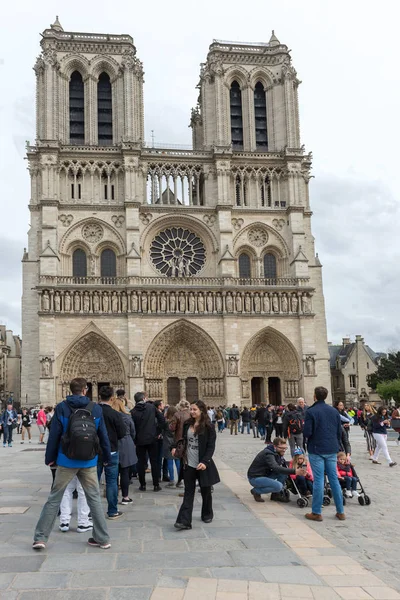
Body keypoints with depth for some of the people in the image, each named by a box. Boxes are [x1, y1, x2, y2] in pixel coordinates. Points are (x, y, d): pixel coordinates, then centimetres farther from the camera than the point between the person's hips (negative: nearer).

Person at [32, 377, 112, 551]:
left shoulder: (62, 408, -4)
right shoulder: (96, 409, 0)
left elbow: (54, 435, -4)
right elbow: (103, 436, 4)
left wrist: (49, 457, 6)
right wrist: (107, 457, 15)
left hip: (66, 461, -1)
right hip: (89, 462, 1)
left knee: (54, 499, 10)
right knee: (94, 499, 10)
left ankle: (40, 538, 12)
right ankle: (102, 539, 14)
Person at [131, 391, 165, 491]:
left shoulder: (133, 412, -6)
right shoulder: (151, 407, -4)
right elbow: (162, 418, -1)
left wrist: (134, 438, 8)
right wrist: (159, 430, 11)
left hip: (140, 440, 0)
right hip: (152, 438, 0)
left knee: (141, 462, 10)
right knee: (154, 461, 8)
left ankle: (142, 485, 12)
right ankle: (156, 485, 10)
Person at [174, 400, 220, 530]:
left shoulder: (208, 427, -10)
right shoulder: (187, 424, 5)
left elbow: (211, 446, -11)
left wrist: (205, 462, -21)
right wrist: (177, 448, 0)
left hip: (202, 464, -3)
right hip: (189, 464, 3)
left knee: (205, 491, 14)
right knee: (188, 493, 1)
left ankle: (207, 514, 35)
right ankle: (184, 521, -3)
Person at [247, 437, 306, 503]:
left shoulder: (277, 453, 4)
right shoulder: (268, 454, -26)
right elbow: (276, 468, -40)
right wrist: (294, 471, -47)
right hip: (255, 478, -9)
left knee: (284, 472, -6)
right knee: (278, 486, -27)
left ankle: (277, 494, 4)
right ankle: (256, 491, -7)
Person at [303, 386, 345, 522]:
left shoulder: (311, 411, -11)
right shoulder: (334, 411, 7)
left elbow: (307, 433, -15)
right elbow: (339, 432, 10)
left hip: (316, 450, -5)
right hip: (332, 450, 5)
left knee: (318, 480, -1)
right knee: (334, 479, 11)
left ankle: (316, 513, 4)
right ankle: (340, 512, 15)